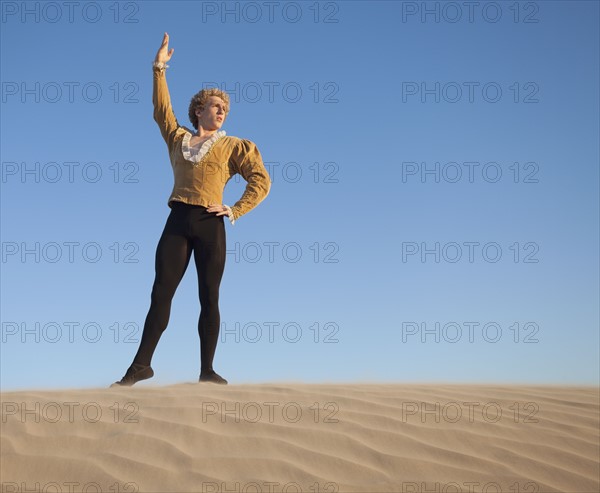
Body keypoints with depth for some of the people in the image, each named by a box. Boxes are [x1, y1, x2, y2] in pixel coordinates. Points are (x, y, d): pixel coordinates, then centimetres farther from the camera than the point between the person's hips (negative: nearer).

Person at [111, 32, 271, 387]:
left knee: (209, 298, 0)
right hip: (178, 222, 2)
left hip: (210, 224, -2)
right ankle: (141, 365, 0)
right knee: (160, 293, -2)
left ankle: (207, 370, 4)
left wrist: (235, 211, -3)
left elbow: (262, 182, 4)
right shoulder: (179, 138, 18)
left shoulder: (232, 145, 10)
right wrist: (159, 68, 13)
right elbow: (162, 109, 18)